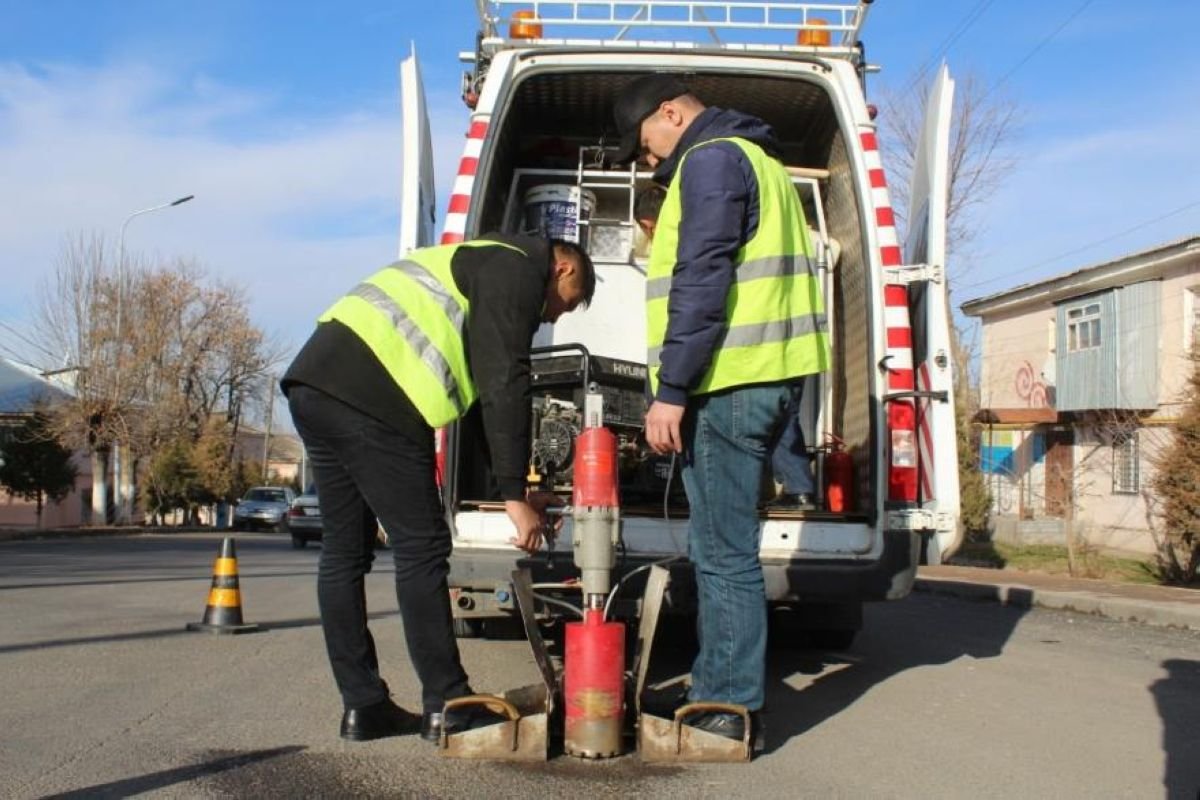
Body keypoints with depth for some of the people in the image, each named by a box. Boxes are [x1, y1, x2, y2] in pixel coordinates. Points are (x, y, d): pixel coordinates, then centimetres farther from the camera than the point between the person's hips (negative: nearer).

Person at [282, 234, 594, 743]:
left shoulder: (482, 261, 32)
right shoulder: (517, 270, 2)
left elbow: (482, 390, 33)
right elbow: (505, 387, -9)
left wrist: (515, 489, 31)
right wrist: (514, 494, -7)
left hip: (313, 383, 10)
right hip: (369, 396, -10)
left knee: (344, 552, 11)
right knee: (421, 549, -3)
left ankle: (363, 708, 16)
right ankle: (446, 705, 3)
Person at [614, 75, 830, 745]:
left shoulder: (710, 159, -7)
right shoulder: (753, 157, 25)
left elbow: (702, 280, -17)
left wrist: (672, 388, -19)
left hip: (730, 384, -10)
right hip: (769, 376, 10)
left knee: (724, 552, -7)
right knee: (722, 545, 15)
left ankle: (731, 710, -1)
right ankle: (717, 690, 22)